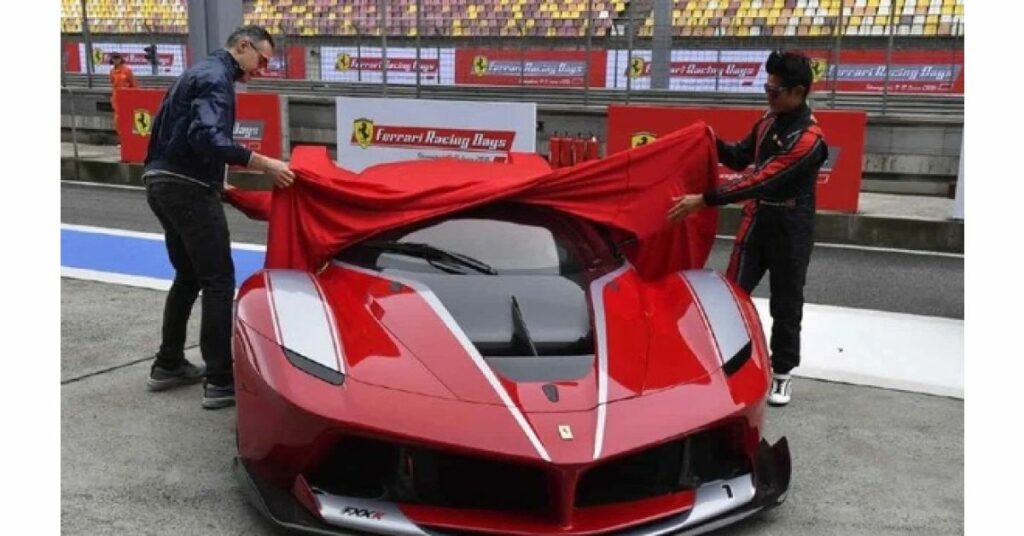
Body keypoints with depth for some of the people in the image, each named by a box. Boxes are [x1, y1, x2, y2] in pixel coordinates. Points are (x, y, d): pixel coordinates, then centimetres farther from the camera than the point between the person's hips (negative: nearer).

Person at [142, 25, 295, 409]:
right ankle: (220, 380, -6)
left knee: (188, 276, 19)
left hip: (163, 182, 10)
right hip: (187, 187, -10)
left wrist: (216, 180, 23)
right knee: (218, 280, -7)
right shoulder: (216, 77, -10)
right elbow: (206, 137, -26)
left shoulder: (201, 72, 21)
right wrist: (263, 163, -30)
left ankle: (168, 365, 26)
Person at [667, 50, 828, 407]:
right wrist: (715, 144, -7)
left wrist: (703, 200, -32)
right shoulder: (769, 120, 3)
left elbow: (762, 181, -29)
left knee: (785, 304, 7)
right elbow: (740, 159, 15)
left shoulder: (809, 138, -23)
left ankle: (782, 373, 22)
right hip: (756, 219, 7)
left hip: (790, 228, -6)